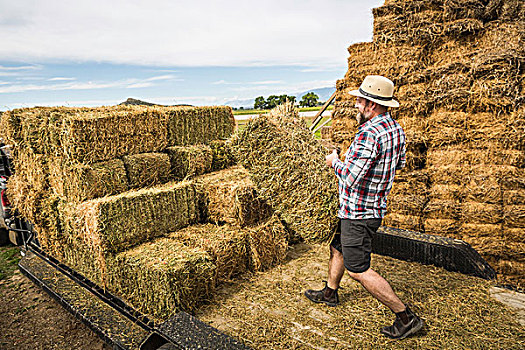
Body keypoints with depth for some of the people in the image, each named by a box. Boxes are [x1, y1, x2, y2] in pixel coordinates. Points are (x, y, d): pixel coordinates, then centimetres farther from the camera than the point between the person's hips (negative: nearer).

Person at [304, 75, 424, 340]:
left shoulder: (368, 134, -27)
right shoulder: (395, 128, 4)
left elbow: (351, 178, -29)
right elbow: (400, 163, 19)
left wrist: (335, 162, -10)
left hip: (358, 213, -10)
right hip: (374, 206, 10)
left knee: (358, 270, -1)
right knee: (337, 247, 24)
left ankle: (406, 317, 10)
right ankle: (330, 293, 44)